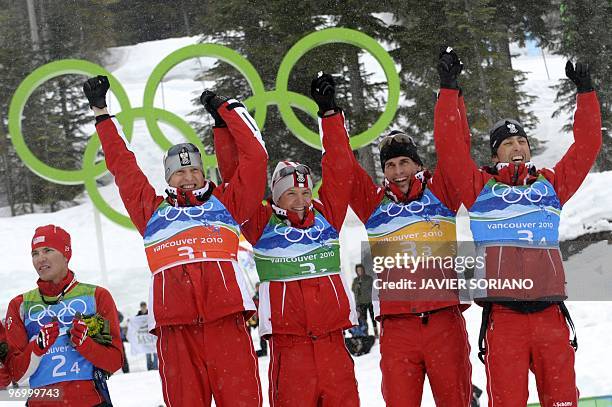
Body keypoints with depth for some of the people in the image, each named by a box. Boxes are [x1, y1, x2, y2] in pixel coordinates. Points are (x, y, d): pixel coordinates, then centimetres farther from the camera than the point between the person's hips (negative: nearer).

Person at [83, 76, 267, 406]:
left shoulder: (224, 203, 21)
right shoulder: (154, 212, 24)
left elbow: (254, 156, 21)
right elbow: (123, 167, 31)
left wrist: (226, 108, 24)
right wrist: (101, 114, 37)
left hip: (226, 319, -1)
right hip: (175, 326, 1)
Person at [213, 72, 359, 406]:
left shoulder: (325, 217, 11)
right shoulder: (262, 224, 4)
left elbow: (338, 169, 9)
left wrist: (329, 113, 6)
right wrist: (223, 127, -1)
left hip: (332, 340, 3)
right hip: (288, 343, -3)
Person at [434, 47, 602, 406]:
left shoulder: (550, 185, 17)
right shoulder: (480, 188, 10)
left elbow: (587, 146, 16)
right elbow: (451, 145, 2)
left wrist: (586, 92, 15)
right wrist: (450, 88, 1)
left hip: (550, 314, 3)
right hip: (503, 318, -2)